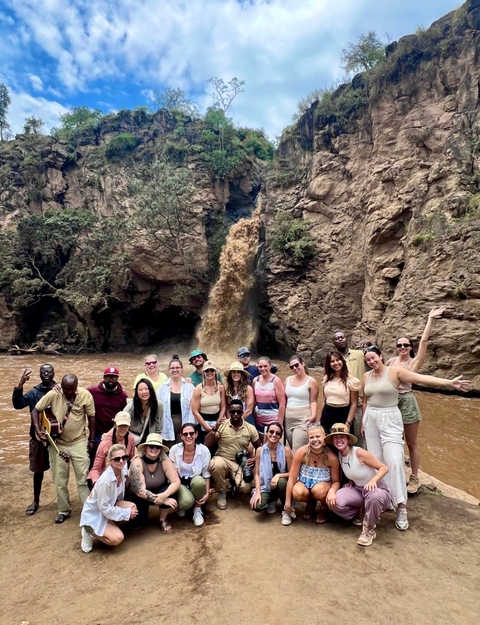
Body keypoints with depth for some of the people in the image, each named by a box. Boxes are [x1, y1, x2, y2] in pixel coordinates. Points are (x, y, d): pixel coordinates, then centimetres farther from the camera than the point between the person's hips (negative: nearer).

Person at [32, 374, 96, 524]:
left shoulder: (85, 395, -16)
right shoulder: (53, 394, -16)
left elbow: (91, 417, -5)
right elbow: (35, 411, -5)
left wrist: (91, 439, -2)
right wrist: (38, 430, -18)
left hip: (79, 442, -1)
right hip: (57, 443, 1)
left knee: (83, 477, 1)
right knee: (59, 480, 11)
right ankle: (64, 510, 28)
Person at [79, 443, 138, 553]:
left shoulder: (122, 470, -13)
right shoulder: (105, 480, -33)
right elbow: (105, 509, -25)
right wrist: (127, 513, -19)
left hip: (109, 506, 7)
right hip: (93, 515, -7)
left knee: (133, 507, -16)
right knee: (117, 538, -22)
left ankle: (111, 526, 7)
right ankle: (90, 532, 2)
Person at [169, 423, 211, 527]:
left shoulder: (204, 450, -14)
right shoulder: (174, 449, -14)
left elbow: (206, 474, -4)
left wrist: (207, 493, -13)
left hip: (197, 483, 1)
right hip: (180, 483, -1)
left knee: (198, 480, -37)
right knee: (186, 501, -34)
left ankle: (197, 509, -6)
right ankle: (181, 506, 7)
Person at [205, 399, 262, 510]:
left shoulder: (251, 428, -2)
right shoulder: (221, 425, -6)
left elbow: (259, 448, 9)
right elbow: (206, 445, -11)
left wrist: (255, 458, -11)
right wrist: (214, 429, -23)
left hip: (241, 463, 1)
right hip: (223, 460, -1)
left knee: (245, 488, -26)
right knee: (216, 465, -37)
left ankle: (234, 482, 16)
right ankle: (222, 493, -6)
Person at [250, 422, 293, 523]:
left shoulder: (286, 450, -12)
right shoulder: (260, 450, -7)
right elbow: (257, 473, -4)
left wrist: (278, 475, -26)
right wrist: (258, 491, -17)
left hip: (281, 483, -1)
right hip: (266, 485, 1)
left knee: (281, 481, -37)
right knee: (257, 506, -26)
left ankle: (286, 510, -7)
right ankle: (272, 500, 12)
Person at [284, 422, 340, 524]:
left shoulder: (331, 457, -22)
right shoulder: (301, 452, -21)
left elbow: (336, 481, -9)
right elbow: (292, 478, -15)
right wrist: (288, 503, -12)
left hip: (323, 484, -1)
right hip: (304, 482, 1)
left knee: (318, 490, -36)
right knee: (297, 493, -32)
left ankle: (323, 508, 3)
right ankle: (310, 503, 6)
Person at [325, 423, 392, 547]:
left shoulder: (359, 453, -24)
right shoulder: (338, 455, -7)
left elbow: (384, 468, -19)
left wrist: (373, 480, -38)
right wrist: (332, 490, -20)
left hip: (377, 489, -5)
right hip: (357, 489, 5)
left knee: (374, 496, -42)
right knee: (333, 501, -22)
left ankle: (369, 530, -14)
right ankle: (360, 514, 10)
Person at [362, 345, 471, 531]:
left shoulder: (395, 372, -10)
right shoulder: (366, 376, 5)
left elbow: (422, 378, -19)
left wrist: (450, 382, -29)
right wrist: (363, 422, 17)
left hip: (390, 419, -5)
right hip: (370, 419, 5)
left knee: (394, 461, -11)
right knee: (375, 460, 8)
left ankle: (401, 508, -3)